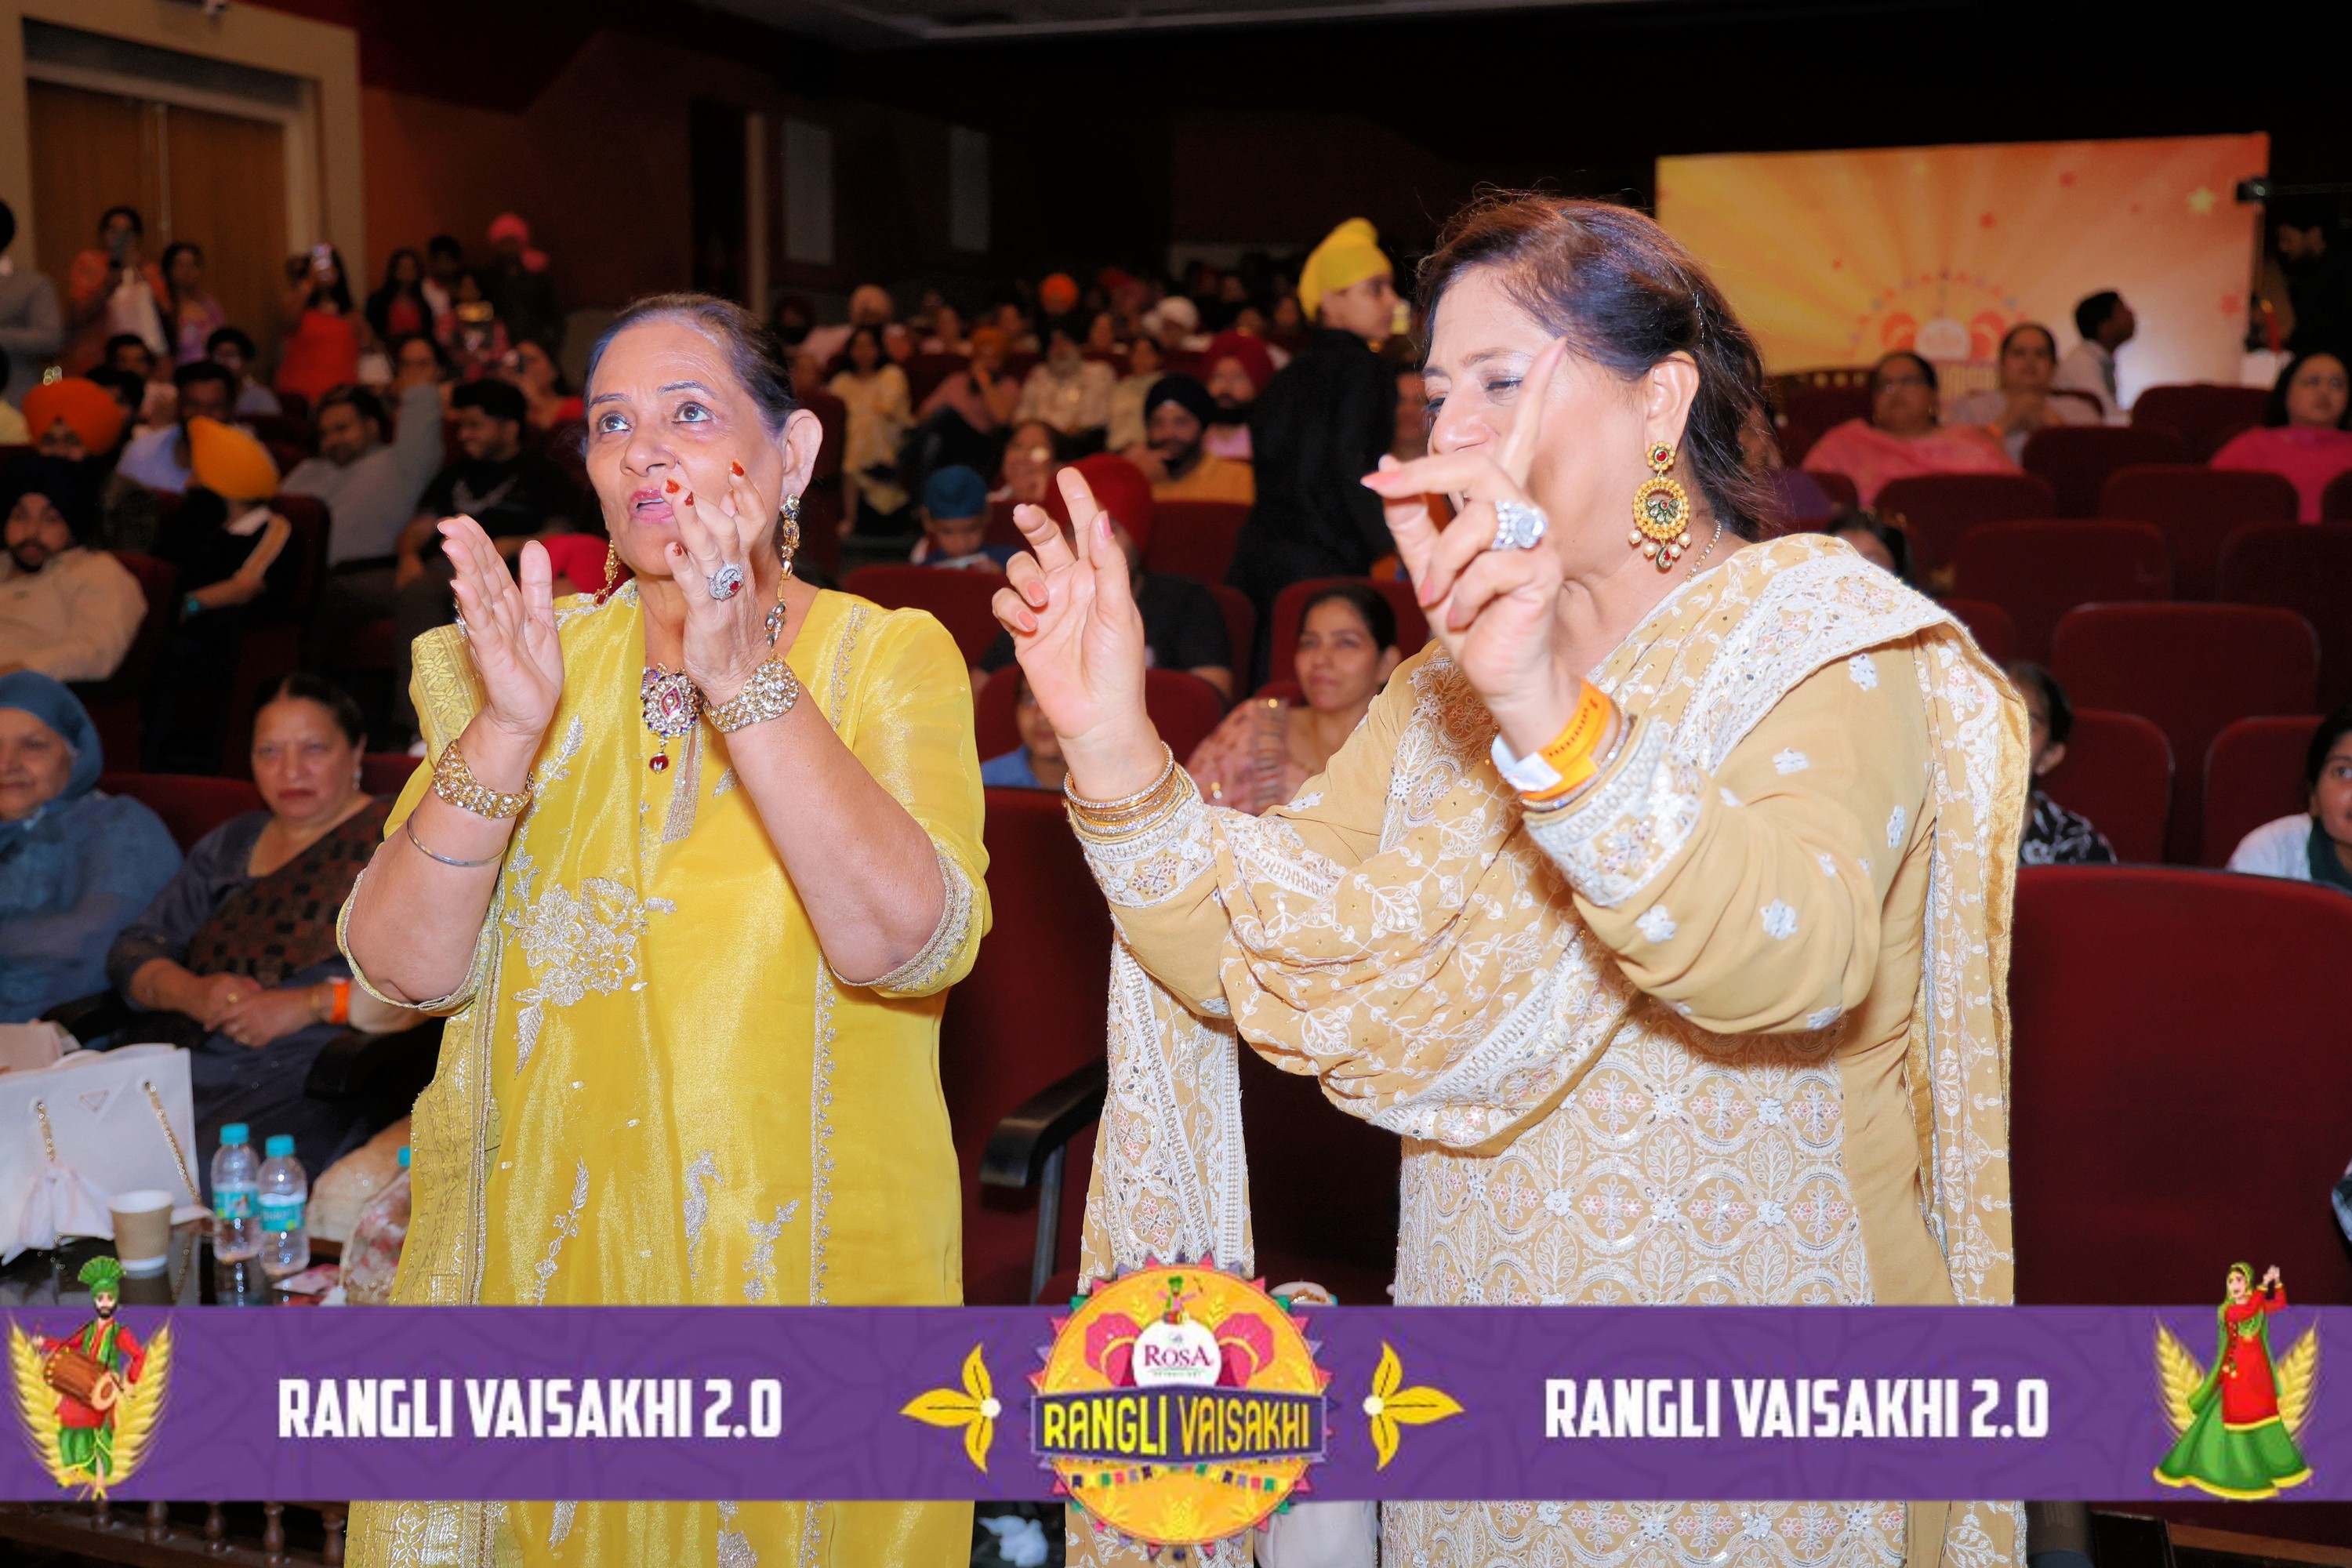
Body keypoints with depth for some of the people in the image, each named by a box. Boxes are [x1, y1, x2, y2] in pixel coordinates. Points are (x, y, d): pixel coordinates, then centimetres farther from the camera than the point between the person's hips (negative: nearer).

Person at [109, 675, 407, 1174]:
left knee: (209, 1167, -34)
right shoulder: (231, 844, 23)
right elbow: (133, 950, 20)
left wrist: (311, 1003, -15)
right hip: (201, 1067, 6)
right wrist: (192, 993, -3)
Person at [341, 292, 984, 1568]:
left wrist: (749, 684, -29)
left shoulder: (886, 656, -5)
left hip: (802, 1265, -2)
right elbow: (401, 969, -7)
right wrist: (511, 724, -20)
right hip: (546, 1261, 3)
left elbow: (905, 944, -22)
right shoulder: (547, 654, 3)